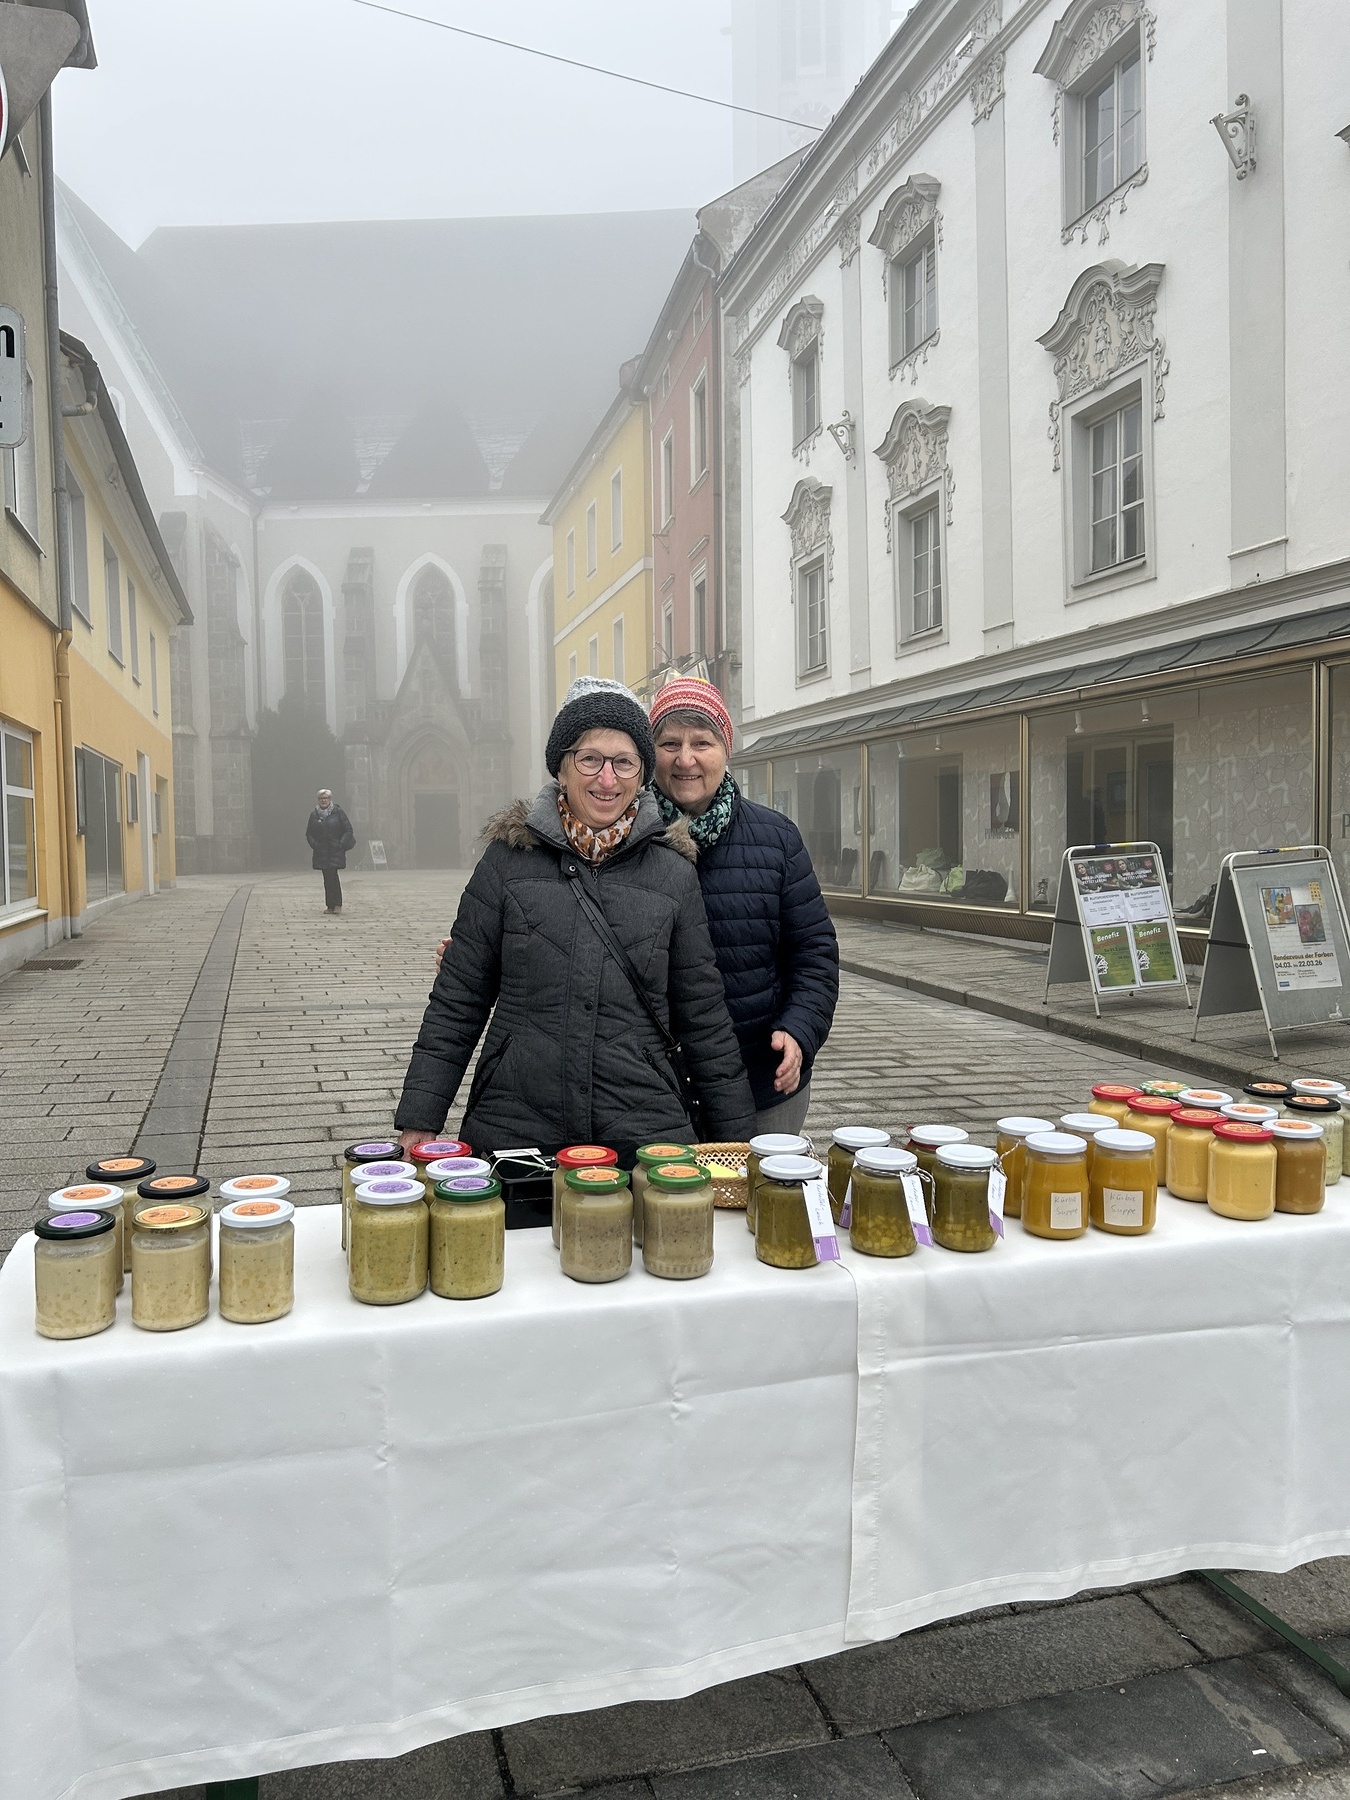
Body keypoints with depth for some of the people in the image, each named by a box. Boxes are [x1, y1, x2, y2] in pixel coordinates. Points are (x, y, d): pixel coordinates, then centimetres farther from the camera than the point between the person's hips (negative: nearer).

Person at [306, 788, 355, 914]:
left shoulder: (338, 812, -1)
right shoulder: (314, 815, 9)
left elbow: (348, 830, 0)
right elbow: (309, 833, 16)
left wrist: (341, 845, -9)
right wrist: (314, 845, 0)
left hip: (335, 851, -4)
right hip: (321, 852, 4)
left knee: (332, 876, -13)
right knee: (327, 879, 4)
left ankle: (337, 905, -7)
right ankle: (330, 906, 9)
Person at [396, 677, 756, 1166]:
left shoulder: (673, 872, 3)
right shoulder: (509, 859, 1)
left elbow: (703, 1016, 8)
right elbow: (457, 1001, 4)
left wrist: (736, 1138, 9)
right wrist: (419, 1121, -1)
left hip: (643, 1137, 1)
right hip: (512, 1133, 0)